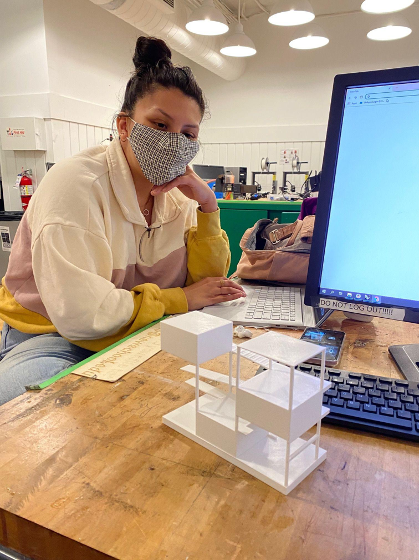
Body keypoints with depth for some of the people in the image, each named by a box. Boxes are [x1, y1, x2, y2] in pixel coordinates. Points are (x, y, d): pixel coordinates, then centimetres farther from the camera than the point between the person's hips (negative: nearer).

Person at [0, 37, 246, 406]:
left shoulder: (176, 192, 1)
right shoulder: (76, 184, -20)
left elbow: (208, 282, 0)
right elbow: (80, 312, -29)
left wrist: (208, 206, -13)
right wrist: (179, 299, -19)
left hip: (133, 336, 6)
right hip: (50, 339, -5)